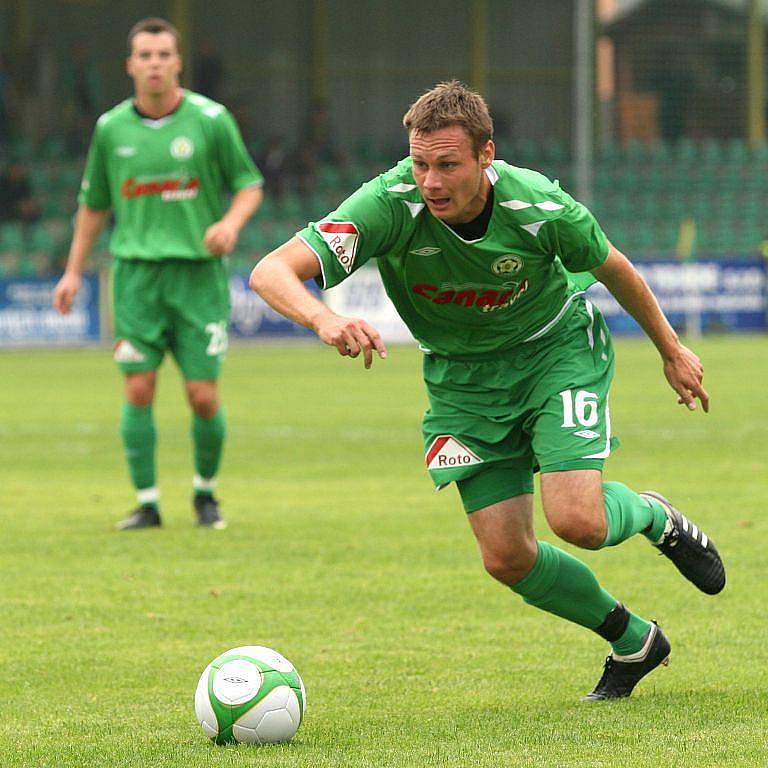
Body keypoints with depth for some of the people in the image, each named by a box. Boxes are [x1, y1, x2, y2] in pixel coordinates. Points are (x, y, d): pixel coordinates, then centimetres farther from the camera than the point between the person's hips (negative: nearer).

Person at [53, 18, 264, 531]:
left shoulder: (211, 119, -2)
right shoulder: (111, 128, 5)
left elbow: (250, 184, 5)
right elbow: (94, 203, 17)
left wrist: (232, 222, -15)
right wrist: (74, 271, 14)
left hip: (199, 272, -2)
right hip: (137, 271, 2)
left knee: (204, 397, -4)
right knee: (139, 390, -7)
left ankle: (206, 493, 19)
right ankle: (147, 503, 3)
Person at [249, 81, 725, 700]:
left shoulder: (540, 207, -27)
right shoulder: (391, 205, -30)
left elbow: (612, 267, -5)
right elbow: (271, 272, -37)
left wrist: (672, 351, 9)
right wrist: (325, 318, -59)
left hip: (557, 348, -2)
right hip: (462, 380, 2)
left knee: (577, 522, -22)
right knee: (507, 557, -4)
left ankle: (655, 518, 16)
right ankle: (632, 642, 22)